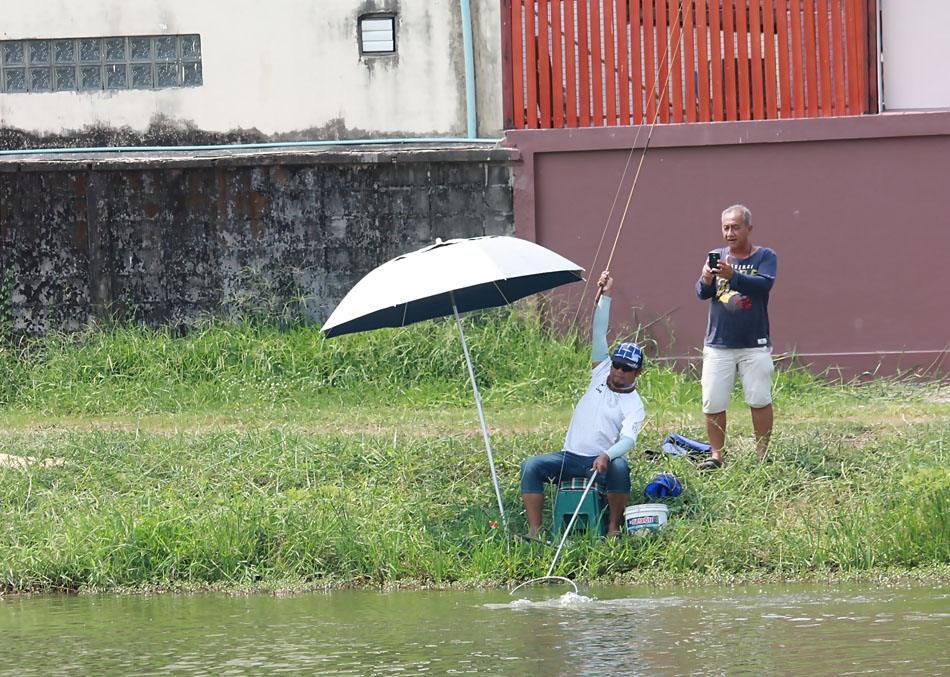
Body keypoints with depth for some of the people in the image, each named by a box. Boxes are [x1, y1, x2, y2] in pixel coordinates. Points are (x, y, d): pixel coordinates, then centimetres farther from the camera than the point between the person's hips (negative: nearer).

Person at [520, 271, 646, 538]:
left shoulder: (634, 406, -2)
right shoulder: (602, 374, 12)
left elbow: (627, 440, -19)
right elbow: (599, 335, 7)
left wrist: (607, 456, -40)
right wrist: (605, 296, 1)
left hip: (602, 462, -4)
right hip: (570, 457, 4)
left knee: (619, 466, -38)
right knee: (531, 466, -19)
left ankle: (614, 527, -23)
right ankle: (534, 530, -26)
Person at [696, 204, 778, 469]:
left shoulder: (765, 257, 0)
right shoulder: (716, 256, 10)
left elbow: (764, 285, -18)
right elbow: (701, 293, 1)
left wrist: (733, 276, -33)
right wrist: (706, 280, -23)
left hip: (754, 345, -2)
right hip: (718, 345, 2)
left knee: (760, 401, -3)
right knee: (713, 404, -2)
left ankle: (762, 454, 6)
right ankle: (716, 455, 5)